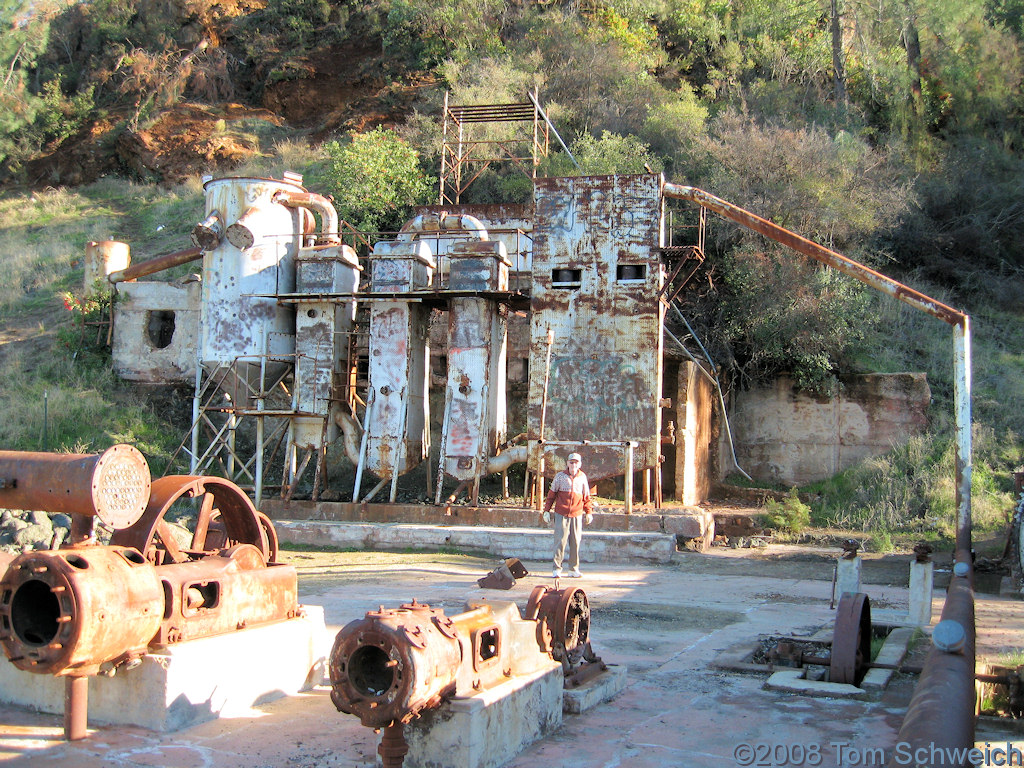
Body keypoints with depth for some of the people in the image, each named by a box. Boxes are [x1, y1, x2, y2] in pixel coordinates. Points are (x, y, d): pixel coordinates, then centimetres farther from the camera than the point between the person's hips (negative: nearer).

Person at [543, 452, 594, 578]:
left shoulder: (583, 477, 7)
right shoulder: (560, 476, 2)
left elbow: (586, 497, 15)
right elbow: (551, 494, 6)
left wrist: (589, 512, 11)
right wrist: (547, 511, 4)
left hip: (577, 515, 2)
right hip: (561, 514, -2)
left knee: (575, 543, 4)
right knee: (560, 541, -5)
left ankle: (574, 569, 13)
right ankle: (556, 569, 2)